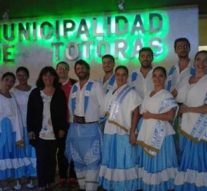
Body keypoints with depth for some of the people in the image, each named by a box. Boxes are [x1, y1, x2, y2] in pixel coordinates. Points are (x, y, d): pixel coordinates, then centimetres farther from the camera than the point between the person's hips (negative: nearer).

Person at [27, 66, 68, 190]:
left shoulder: (60, 93, 4)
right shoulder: (35, 93, 5)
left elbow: (63, 112, 2)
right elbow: (30, 113, 4)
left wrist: (62, 128, -4)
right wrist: (30, 129, -2)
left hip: (54, 132, 0)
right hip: (39, 132, 0)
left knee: (51, 158, 9)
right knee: (41, 159, -1)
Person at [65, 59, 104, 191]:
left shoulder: (96, 85, 0)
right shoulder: (73, 88, 15)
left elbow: (103, 106, -4)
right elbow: (71, 107, 17)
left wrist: (94, 117, -2)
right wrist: (73, 119, 7)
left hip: (90, 127, -5)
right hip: (75, 128, 6)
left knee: (92, 161, -6)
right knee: (78, 160, 12)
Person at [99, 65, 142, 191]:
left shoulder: (131, 92, -3)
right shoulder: (110, 93, 14)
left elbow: (136, 113, -9)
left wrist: (132, 132, -16)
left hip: (124, 133, -6)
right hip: (110, 132, 6)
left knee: (124, 161, -1)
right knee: (111, 161, 10)